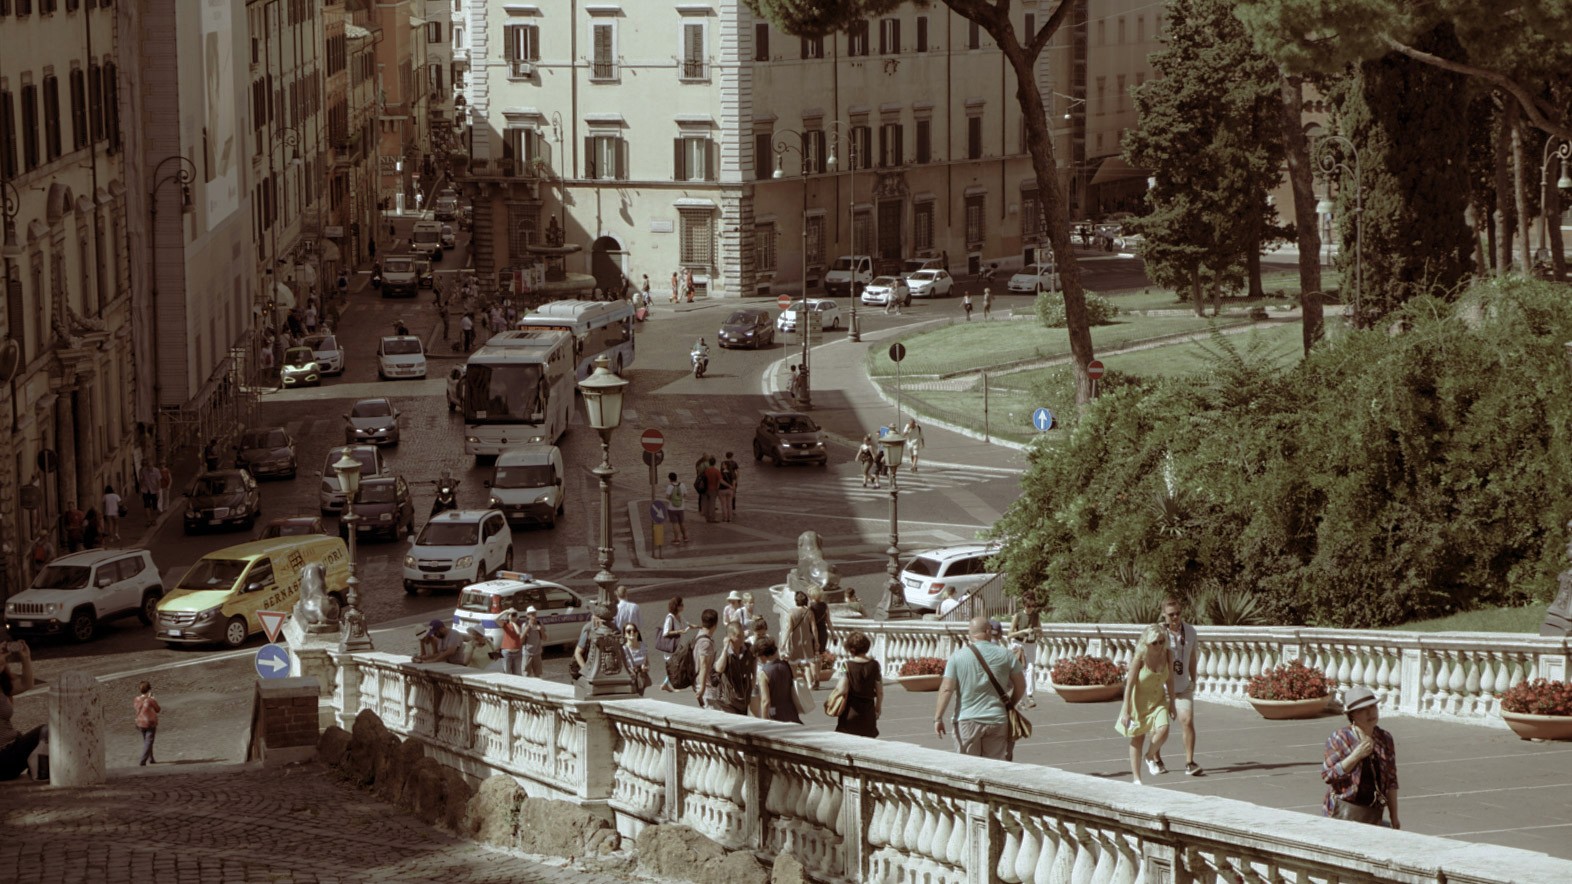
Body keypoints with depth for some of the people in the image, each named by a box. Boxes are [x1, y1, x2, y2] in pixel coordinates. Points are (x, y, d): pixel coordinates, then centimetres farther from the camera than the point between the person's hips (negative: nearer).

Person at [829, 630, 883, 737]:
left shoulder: (847, 666, -11)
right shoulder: (874, 666, -3)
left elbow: (843, 690, -17)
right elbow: (880, 692, 2)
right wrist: (878, 708, 15)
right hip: (868, 711, 3)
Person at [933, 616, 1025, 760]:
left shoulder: (957, 657, -4)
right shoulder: (1005, 655, 1)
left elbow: (946, 689, -9)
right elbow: (1020, 686, 6)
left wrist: (938, 718, -6)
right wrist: (1010, 706, 22)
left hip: (967, 721, -1)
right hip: (997, 721, 1)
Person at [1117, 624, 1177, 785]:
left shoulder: (1167, 656, -11)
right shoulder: (1140, 657, -22)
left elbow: (1169, 680, 3)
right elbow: (1129, 684, -19)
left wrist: (1171, 704, 8)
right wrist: (1126, 711, -19)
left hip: (1158, 700, 3)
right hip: (1139, 701, -3)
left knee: (1163, 729, -21)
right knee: (1137, 739, 6)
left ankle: (1151, 757, 9)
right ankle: (1136, 779, 19)